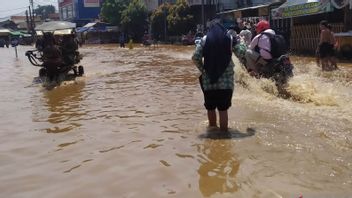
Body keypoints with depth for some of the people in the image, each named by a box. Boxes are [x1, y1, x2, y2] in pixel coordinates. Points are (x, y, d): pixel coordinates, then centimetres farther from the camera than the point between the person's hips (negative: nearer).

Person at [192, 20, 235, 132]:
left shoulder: (205, 39, 5)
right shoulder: (229, 39, 7)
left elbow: (195, 58, -4)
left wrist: (202, 69, 7)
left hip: (209, 80, 1)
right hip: (226, 81, -1)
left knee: (210, 108, 15)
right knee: (223, 109, 1)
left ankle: (213, 128, 31)